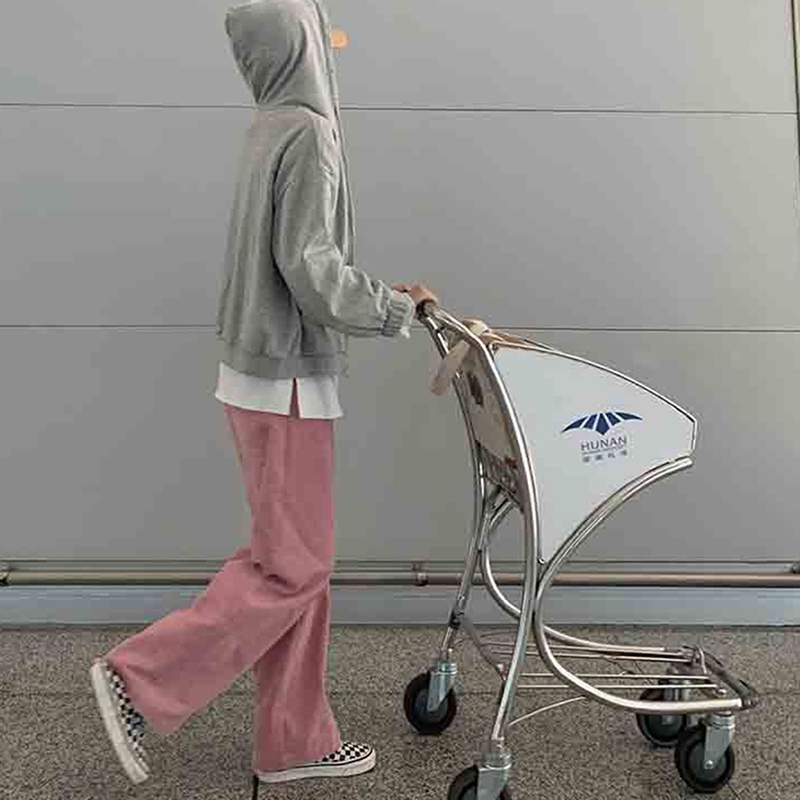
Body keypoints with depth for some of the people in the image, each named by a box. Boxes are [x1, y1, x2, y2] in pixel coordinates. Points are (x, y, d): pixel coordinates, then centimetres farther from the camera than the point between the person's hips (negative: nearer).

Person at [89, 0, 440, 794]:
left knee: (297, 559, 12)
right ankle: (142, 678, 7)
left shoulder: (275, 129, 12)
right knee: (290, 565, 0)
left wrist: (382, 295, 10)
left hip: (263, 373, 9)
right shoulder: (307, 133, -15)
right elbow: (312, 271, -21)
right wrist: (398, 310, -7)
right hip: (286, 382, -9)